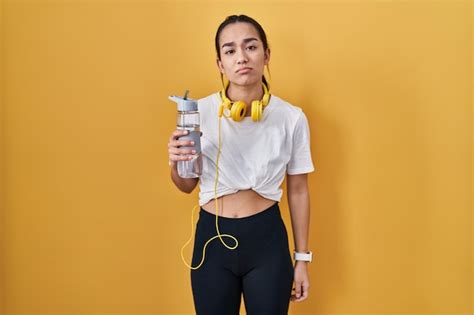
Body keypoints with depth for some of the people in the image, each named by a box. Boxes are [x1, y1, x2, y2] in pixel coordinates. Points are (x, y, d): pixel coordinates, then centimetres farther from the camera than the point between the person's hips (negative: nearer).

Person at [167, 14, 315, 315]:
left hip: (267, 239, 0)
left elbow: (298, 191, 2)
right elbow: (187, 186, 4)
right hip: (212, 237, 1)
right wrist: (177, 164, -19)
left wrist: (302, 258, 6)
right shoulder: (200, 111, -8)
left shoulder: (292, 117, -8)